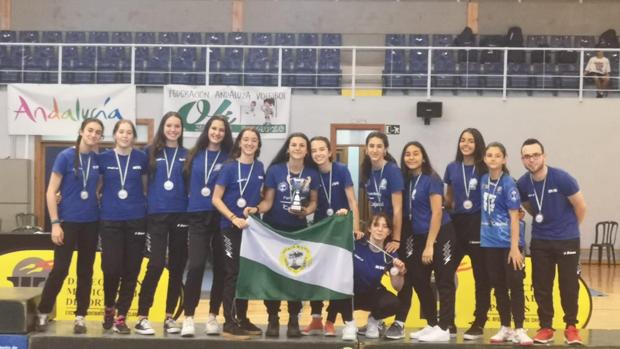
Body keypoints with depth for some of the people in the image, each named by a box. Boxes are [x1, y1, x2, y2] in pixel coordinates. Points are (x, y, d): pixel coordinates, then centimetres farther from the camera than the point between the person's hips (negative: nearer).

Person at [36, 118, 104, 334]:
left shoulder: (98, 159, 3)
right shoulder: (66, 156, -7)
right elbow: (51, 192, -8)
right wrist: (55, 223, -13)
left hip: (91, 222, 4)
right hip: (68, 221, -4)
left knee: (86, 271, 7)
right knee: (60, 269, -3)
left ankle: (80, 317, 16)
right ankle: (43, 313, 12)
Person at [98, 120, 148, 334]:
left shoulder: (142, 158, 3)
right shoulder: (104, 158, 3)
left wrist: (146, 206, 9)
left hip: (136, 220, 1)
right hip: (110, 220, -1)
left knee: (131, 270, 2)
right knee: (111, 268, -4)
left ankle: (121, 317, 12)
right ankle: (109, 307, 24)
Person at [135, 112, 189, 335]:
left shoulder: (187, 155, 9)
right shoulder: (151, 152, 4)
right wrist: (145, 202, 1)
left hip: (181, 215, 2)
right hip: (156, 215, -2)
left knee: (177, 268, 5)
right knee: (156, 265, -11)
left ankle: (169, 317, 15)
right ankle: (142, 317, -4)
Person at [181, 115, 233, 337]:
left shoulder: (229, 158, 4)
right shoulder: (195, 155, 8)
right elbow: (187, 181, 13)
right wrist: (191, 200, 5)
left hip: (221, 218, 0)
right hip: (198, 217, 0)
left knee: (220, 268, 4)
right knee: (196, 265, -11)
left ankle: (213, 316, 15)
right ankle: (188, 318, -7)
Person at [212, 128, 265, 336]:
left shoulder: (259, 168, 6)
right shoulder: (229, 167, -9)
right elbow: (216, 199, -11)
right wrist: (234, 218, -20)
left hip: (252, 227, 5)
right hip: (231, 227, -5)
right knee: (232, 274, -3)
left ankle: (242, 319, 20)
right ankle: (229, 322, 3)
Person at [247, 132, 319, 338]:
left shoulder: (312, 174, -1)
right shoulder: (275, 170, -7)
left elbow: (313, 201, 8)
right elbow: (268, 201, -6)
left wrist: (306, 211, -13)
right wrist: (256, 209, -25)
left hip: (299, 230, 2)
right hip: (274, 228, -1)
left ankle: (294, 320, 12)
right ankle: (273, 319, 10)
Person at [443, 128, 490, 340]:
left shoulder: (484, 169, -3)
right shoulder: (452, 168, 7)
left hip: (478, 225, -4)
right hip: (456, 223, 4)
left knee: (481, 277, 3)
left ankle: (479, 324, 12)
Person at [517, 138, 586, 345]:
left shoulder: (561, 178, -18)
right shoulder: (522, 184, -8)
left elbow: (580, 206, -5)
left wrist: (568, 227, 8)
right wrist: (546, 221, 9)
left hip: (567, 240, -3)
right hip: (540, 241, 3)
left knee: (569, 285, 2)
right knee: (541, 286, 5)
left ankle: (571, 327, 16)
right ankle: (545, 327, 17)